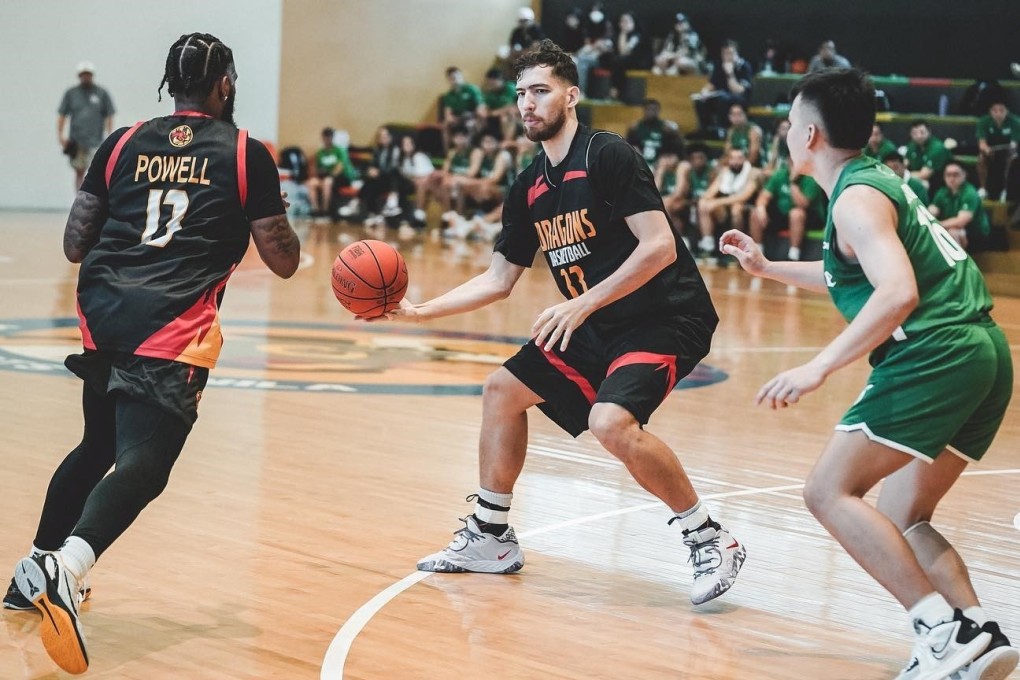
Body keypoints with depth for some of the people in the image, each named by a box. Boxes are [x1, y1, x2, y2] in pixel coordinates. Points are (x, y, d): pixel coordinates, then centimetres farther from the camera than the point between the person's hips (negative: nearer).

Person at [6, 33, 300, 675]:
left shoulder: (122, 144, 13)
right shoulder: (247, 154, 5)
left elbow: (75, 246, 14)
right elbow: (284, 261, 8)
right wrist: (282, 226, 30)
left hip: (103, 313, 5)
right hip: (171, 331, -5)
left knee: (98, 446, 26)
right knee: (142, 465, -12)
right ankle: (67, 567, -37)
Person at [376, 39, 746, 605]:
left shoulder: (607, 156, -16)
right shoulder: (529, 188, 9)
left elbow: (659, 247, -23)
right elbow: (499, 279, 15)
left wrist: (582, 304, -24)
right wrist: (421, 311, 5)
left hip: (665, 319, -9)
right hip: (596, 327, 9)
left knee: (611, 421, -30)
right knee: (502, 389, 12)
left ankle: (710, 541, -13)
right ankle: (490, 538, 25)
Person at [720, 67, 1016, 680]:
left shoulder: (856, 199, -8)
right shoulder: (878, 181, 22)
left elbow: (898, 293, -23)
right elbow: (853, 278, 40)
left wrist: (819, 368, -25)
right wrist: (767, 268, 39)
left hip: (934, 356, -10)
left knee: (831, 493, -6)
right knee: (902, 520, 16)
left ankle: (941, 628, -15)